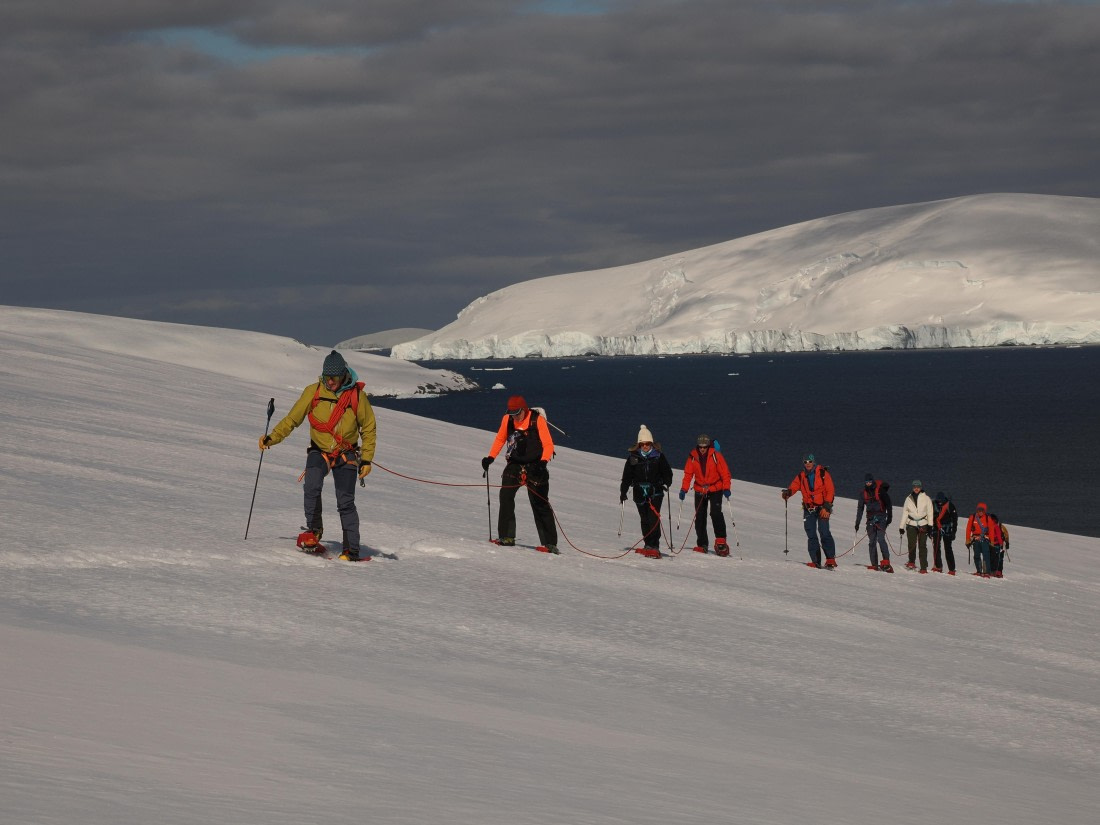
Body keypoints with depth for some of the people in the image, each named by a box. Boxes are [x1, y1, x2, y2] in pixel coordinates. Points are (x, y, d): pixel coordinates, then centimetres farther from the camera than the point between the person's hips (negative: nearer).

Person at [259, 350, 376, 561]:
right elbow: (292, 419, 2)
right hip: (319, 451, 1)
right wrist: (272, 438, -10)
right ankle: (314, 531, -13)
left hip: (346, 455, -1)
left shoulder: (356, 395, -7)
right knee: (312, 487, -27)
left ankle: (351, 550, -1)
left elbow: (369, 429, 4)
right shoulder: (313, 392, -6)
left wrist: (366, 459, -2)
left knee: (345, 502, -6)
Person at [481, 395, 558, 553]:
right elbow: (500, 439, 16)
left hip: (534, 467, -4)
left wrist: (543, 462, -27)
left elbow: (548, 445, -11)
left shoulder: (538, 420, -11)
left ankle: (550, 543, -1)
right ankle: (507, 537, -13)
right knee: (505, 495, -16)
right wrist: (490, 457, 3)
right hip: (514, 465, 4)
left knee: (540, 503, -5)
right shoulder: (507, 420, 2)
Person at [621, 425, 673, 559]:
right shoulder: (633, 457, 6)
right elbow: (627, 476, 12)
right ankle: (648, 545, 16)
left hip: (655, 492, -2)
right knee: (645, 520, 6)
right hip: (639, 492, 3)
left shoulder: (658, 456, 2)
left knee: (653, 518, -14)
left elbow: (667, 472, 5)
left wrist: (666, 483, -13)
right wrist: (623, 491, 11)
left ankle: (654, 546, -17)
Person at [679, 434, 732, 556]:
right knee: (699, 517, 2)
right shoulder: (693, 457, -3)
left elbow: (725, 472, -8)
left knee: (715, 513, -20)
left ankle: (721, 541, -17)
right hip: (700, 490, 3)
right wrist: (684, 489, -7)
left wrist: (726, 488, -17)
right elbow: (688, 474, 3)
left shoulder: (716, 456, -11)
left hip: (715, 490, -3)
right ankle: (702, 545, 8)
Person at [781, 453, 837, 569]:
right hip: (809, 509, 4)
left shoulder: (822, 474, -2)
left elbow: (830, 491, -5)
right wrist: (787, 492, -28)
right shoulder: (801, 476, 9)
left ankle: (830, 559, -16)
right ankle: (816, 561, 3)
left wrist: (826, 507, -14)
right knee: (811, 535, 0)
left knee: (824, 532, -16)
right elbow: (794, 486, -4)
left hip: (822, 507, -4)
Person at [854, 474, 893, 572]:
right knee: (872, 542, 1)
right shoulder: (864, 493, 11)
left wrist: (889, 517, -7)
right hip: (870, 518, 5)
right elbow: (860, 508, 15)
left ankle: (886, 562, -21)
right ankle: (874, 564, 3)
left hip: (880, 517, -5)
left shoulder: (880, 490, -2)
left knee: (880, 539, -18)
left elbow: (888, 504, 0)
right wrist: (857, 523, 12)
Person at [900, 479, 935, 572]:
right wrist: (902, 526, 14)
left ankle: (924, 567, -7)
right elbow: (905, 512, 17)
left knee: (922, 546, -7)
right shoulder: (909, 498, 14)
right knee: (911, 544, -10)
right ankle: (911, 563, 5)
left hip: (923, 524, -2)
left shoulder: (926, 498, 6)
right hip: (911, 524, 2)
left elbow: (930, 512, 3)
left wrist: (930, 525, -7)